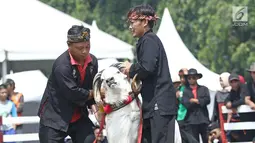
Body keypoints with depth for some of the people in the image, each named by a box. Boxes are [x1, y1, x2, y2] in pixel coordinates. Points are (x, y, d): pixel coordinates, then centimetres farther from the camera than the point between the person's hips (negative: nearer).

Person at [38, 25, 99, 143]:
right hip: (55, 117, -6)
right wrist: (92, 93, -11)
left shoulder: (92, 61, -3)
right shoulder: (62, 65, -24)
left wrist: (93, 105, -11)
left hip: (79, 117, 6)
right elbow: (73, 93, -27)